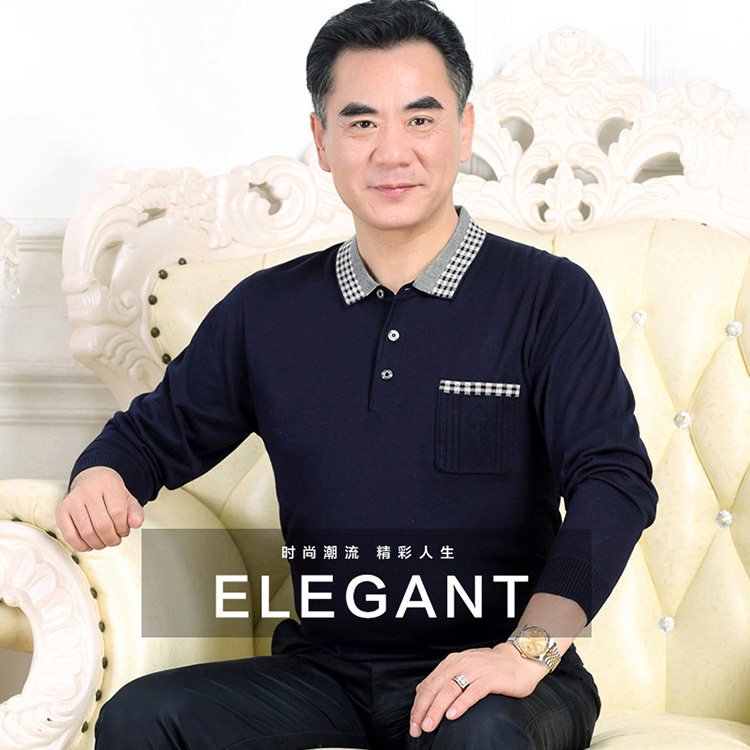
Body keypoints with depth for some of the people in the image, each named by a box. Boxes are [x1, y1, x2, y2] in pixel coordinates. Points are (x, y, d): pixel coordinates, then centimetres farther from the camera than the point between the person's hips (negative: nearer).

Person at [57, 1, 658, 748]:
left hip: (487, 676, -3)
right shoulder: (265, 310, 10)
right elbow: (157, 430, 21)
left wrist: (529, 650, -25)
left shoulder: (550, 297, -2)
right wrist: (101, 478, -5)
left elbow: (614, 481, -11)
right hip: (324, 672, 4)